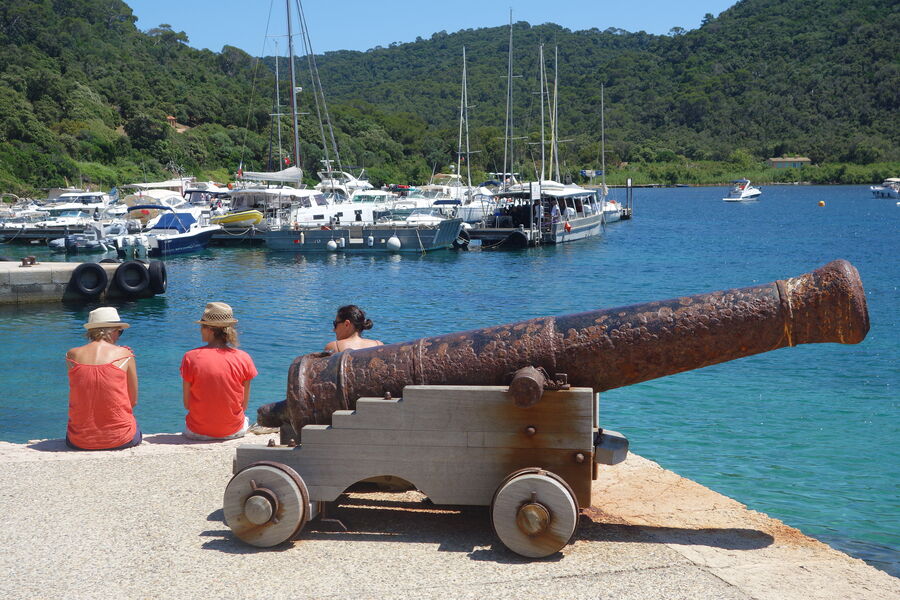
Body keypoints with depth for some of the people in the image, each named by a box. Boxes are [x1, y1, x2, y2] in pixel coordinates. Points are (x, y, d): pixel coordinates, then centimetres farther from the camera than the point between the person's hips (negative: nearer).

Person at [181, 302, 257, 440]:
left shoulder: (190, 358, -14)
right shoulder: (244, 358, -11)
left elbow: (186, 404, -7)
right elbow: (244, 405, -4)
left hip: (198, 433, 0)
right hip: (233, 431, 1)